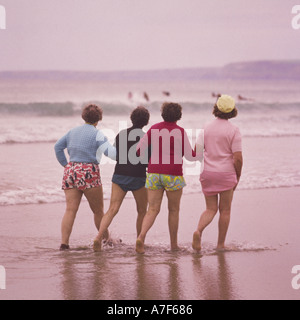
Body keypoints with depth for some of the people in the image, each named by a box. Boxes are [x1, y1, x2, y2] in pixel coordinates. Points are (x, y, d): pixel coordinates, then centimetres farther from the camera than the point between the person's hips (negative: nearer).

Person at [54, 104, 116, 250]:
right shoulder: (97, 134, -4)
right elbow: (111, 152, -11)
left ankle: (64, 242, -17)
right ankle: (107, 240, 22)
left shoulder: (73, 131, 15)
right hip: (88, 172, -5)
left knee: (70, 209, -4)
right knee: (98, 210, 9)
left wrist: (66, 164, 22)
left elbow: (58, 147, 19)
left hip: (71, 171, 5)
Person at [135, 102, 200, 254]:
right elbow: (190, 156, -5)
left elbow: (138, 149, 5)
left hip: (154, 173, 3)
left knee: (153, 210, 1)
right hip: (173, 175, -3)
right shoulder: (180, 131, -7)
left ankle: (141, 236, -22)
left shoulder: (154, 128, 4)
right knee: (174, 210, 14)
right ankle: (173, 244, 20)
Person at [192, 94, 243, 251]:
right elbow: (237, 157, -12)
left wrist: (202, 170, 13)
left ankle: (198, 231, -15)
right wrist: (238, 176, 2)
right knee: (225, 210, 11)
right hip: (226, 174, -3)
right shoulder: (234, 130, -9)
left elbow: (196, 152, -2)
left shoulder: (206, 128, 2)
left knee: (211, 209, 12)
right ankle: (221, 244, 14)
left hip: (207, 173, 3)